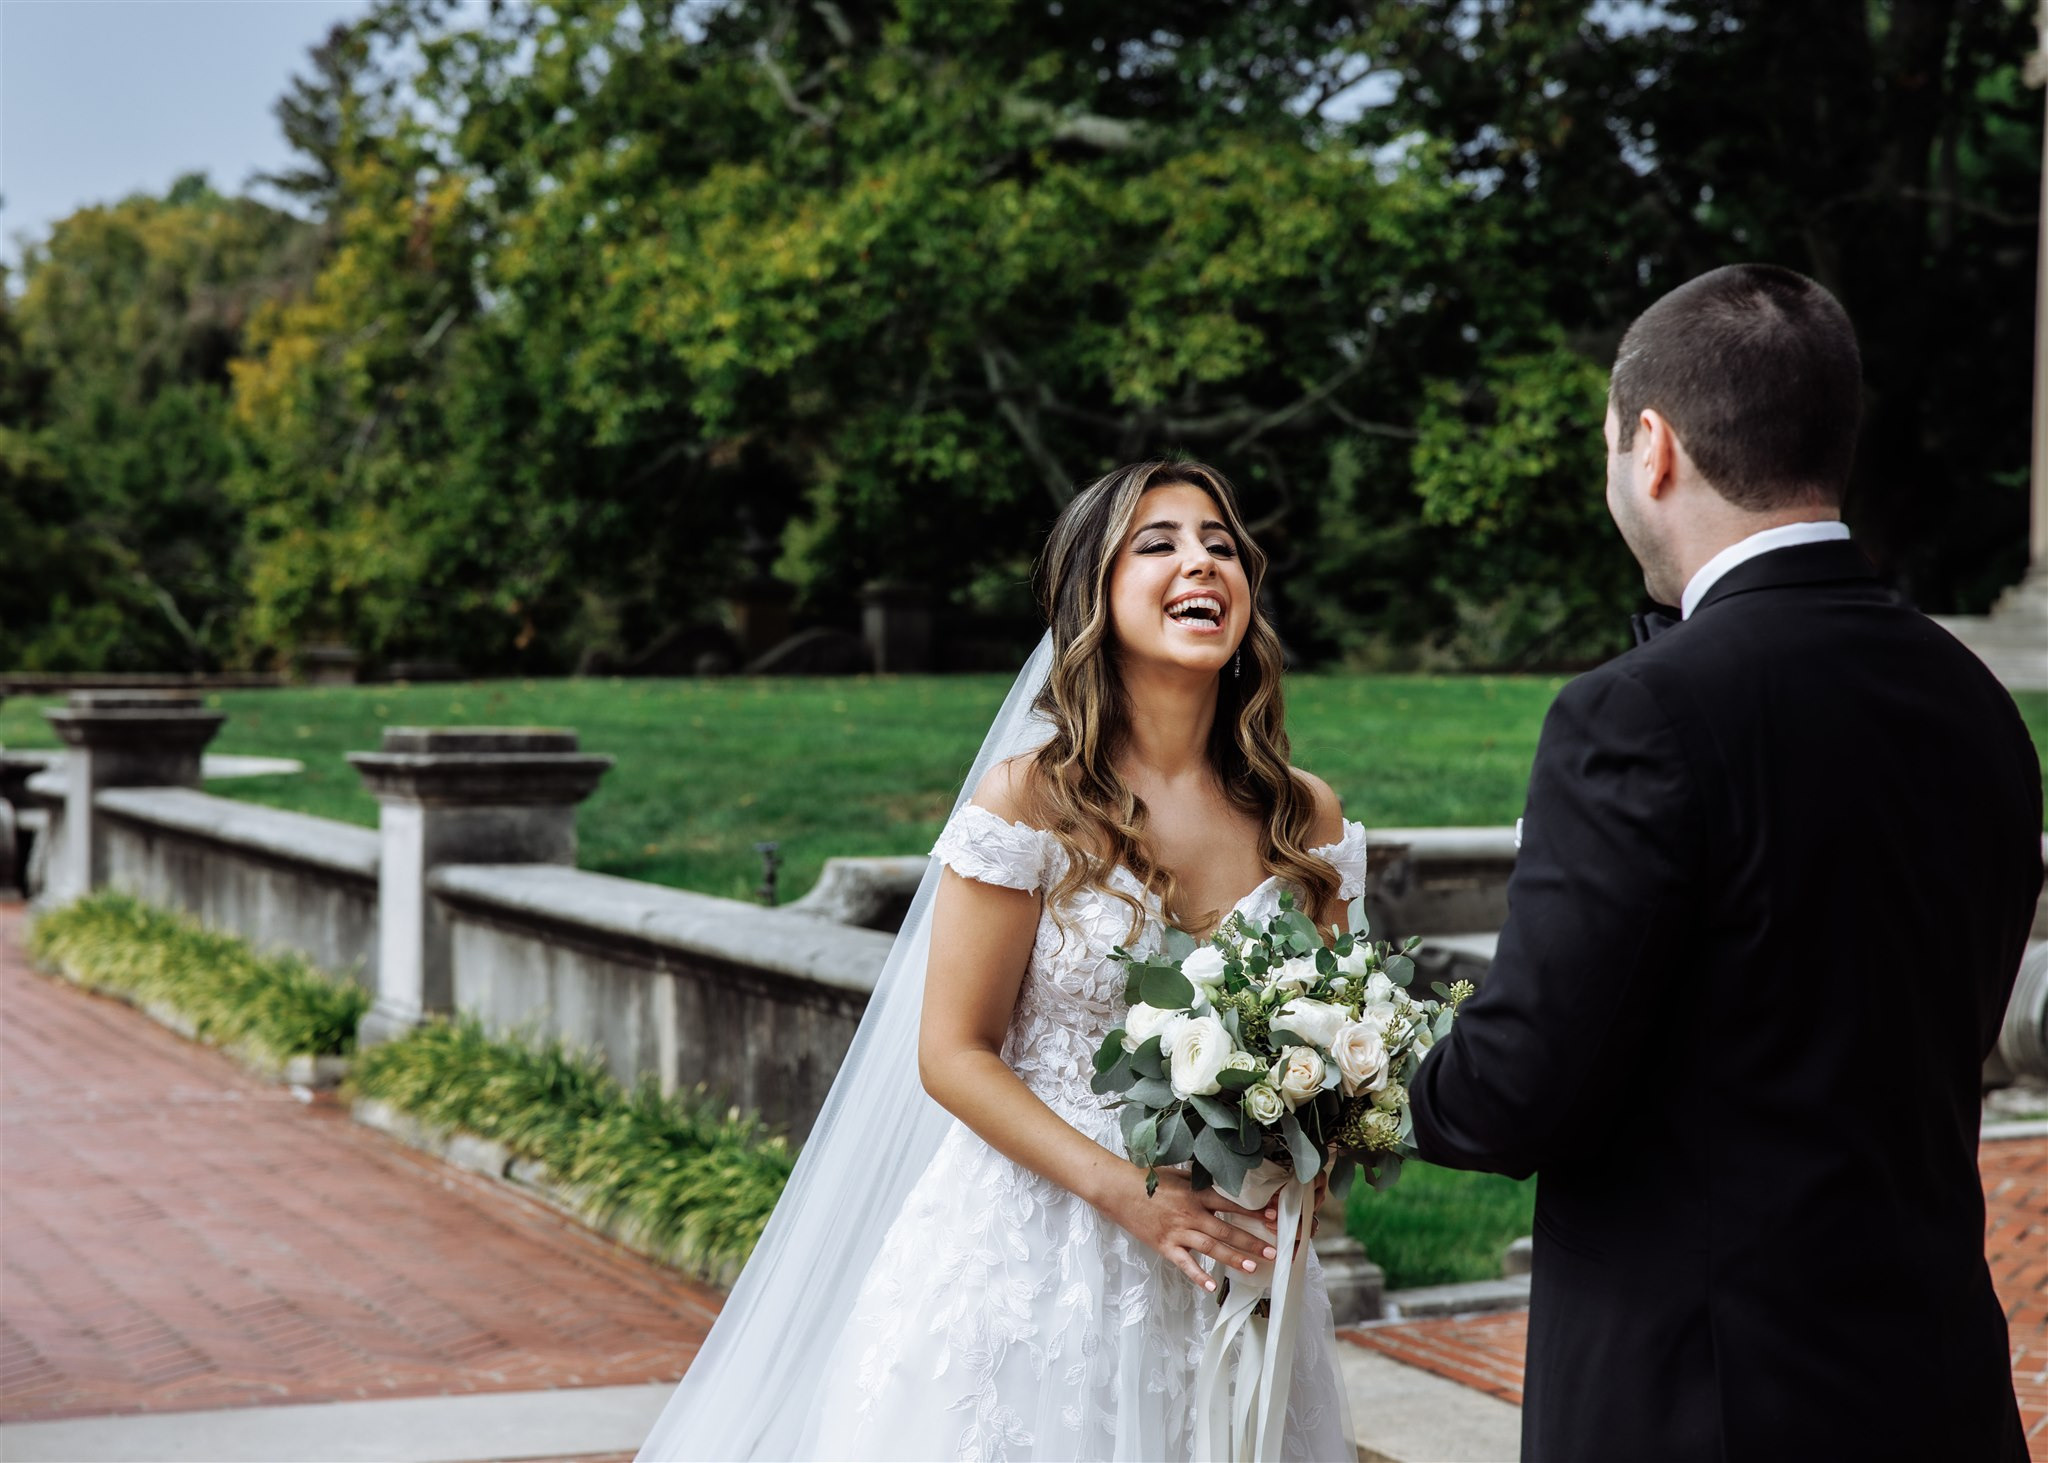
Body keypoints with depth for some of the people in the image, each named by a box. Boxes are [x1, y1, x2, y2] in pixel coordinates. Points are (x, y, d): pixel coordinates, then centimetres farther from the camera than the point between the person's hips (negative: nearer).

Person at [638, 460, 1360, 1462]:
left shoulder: (1308, 821, 1)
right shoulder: (1033, 799, -11)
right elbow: (953, 1054, -10)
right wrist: (1128, 1195, -18)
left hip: (1227, 1282, 4)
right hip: (1034, 1258, -4)